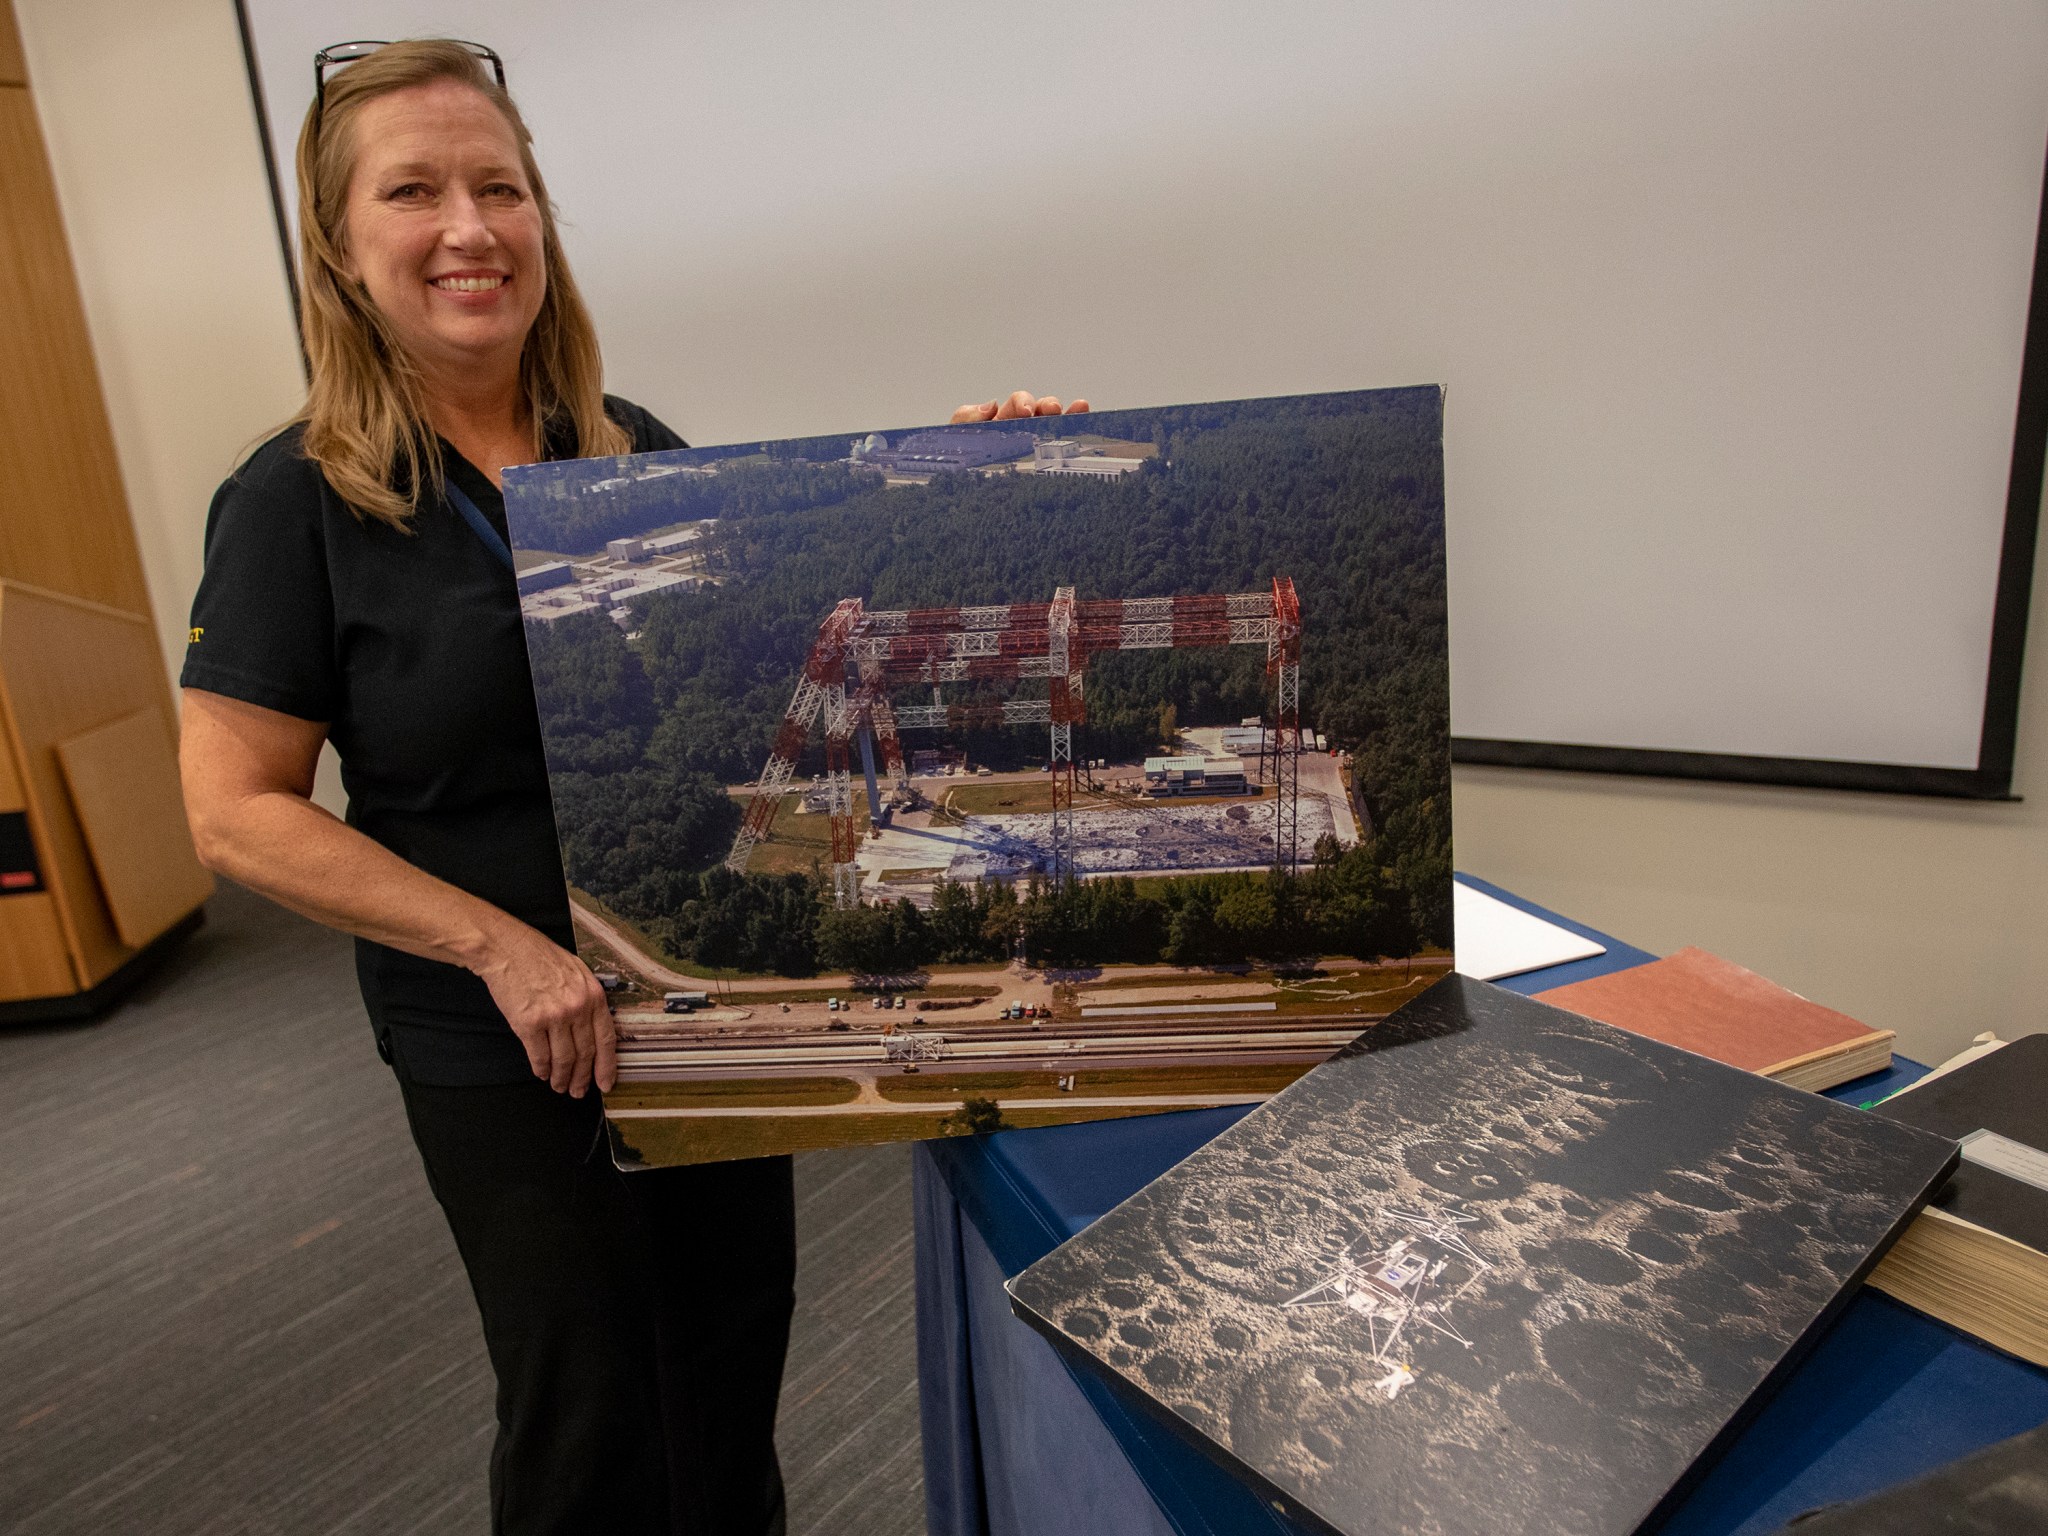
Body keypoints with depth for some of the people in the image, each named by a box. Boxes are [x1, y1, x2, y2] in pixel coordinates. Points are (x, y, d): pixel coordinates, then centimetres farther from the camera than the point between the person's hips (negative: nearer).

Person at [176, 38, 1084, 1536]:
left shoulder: (638, 452, 1)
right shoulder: (298, 501, -11)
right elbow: (240, 811, -12)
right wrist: (502, 944, -21)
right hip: (502, 1047, -4)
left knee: (739, 1332, 23)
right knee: (589, 1408, 14)